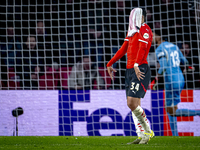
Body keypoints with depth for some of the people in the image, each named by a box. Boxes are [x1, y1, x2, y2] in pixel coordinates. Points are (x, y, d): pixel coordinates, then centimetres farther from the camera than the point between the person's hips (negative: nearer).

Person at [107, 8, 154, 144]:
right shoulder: (132, 31, 20)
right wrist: (110, 64, 34)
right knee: (134, 105, 6)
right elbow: (123, 49, 30)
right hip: (130, 70, 9)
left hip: (140, 70, -9)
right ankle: (142, 136, 8)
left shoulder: (145, 30, -7)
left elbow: (142, 48, -23)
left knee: (132, 103, -16)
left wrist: (137, 64, -37)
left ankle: (148, 132, -4)